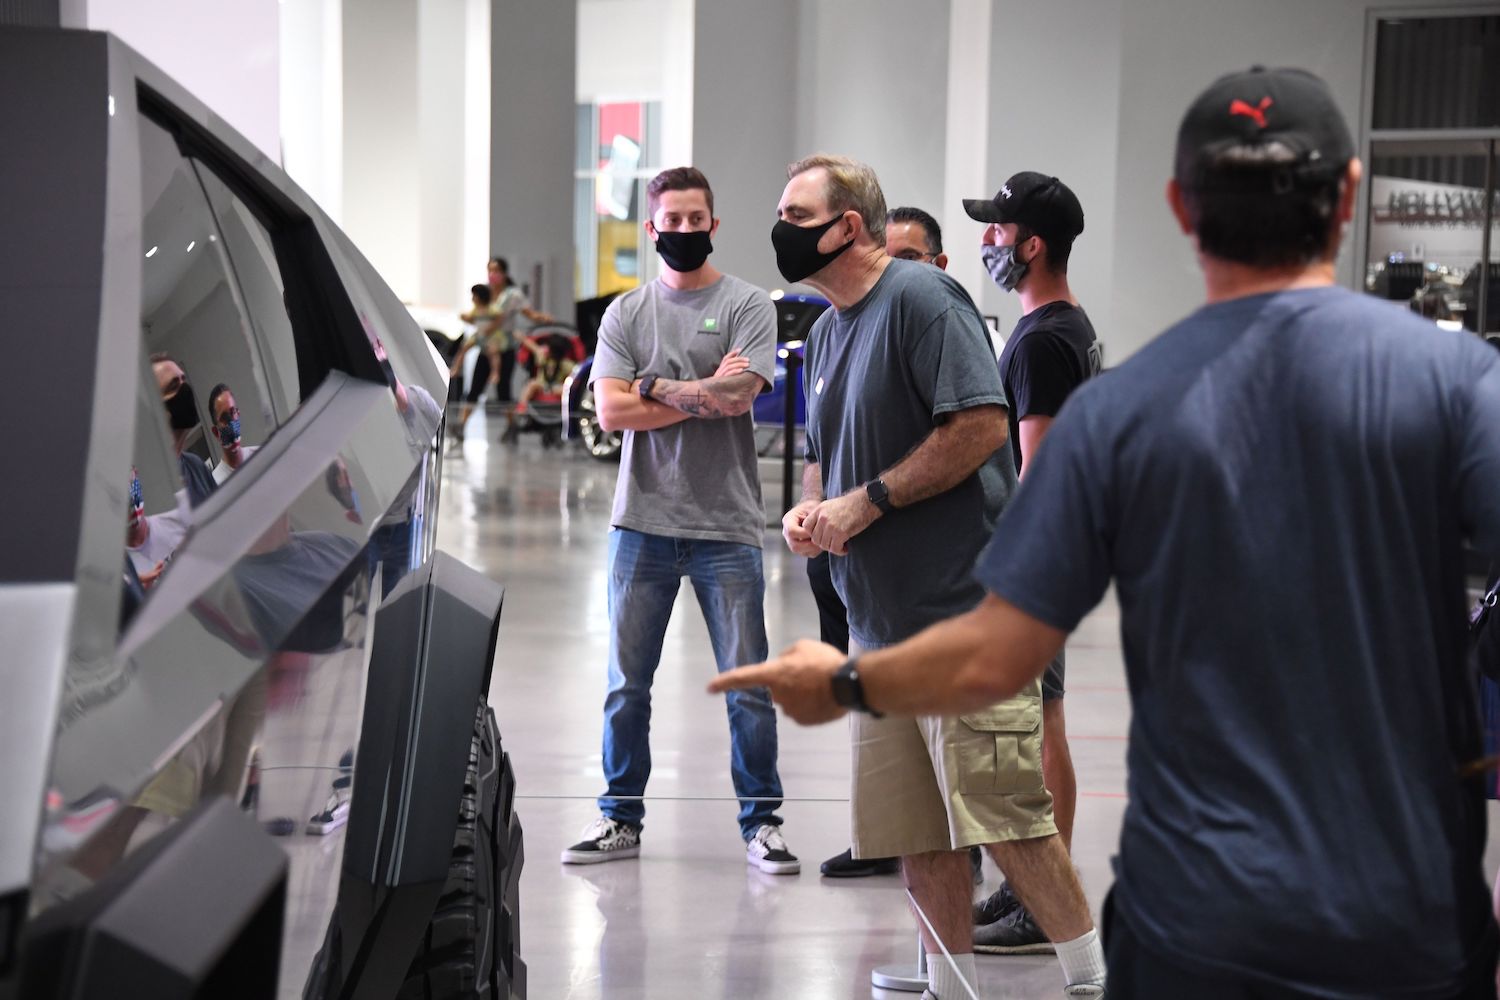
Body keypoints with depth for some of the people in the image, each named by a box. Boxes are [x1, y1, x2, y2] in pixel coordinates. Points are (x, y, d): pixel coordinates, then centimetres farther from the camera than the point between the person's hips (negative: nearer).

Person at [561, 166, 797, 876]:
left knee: (747, 685, 0)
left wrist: (655, 384, -4)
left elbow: (737, 398, -13)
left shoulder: (747, 305, 3)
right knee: (626, 682, 8)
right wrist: (701, 393, -8)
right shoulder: (626, 313, 11)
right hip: (643, 523, 3)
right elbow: (612, 411, -3)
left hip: (726, 528, -2)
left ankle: (761, 821, 13)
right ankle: (621, 818, 20)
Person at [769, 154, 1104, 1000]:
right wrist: (809, 510, 5)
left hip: (969, 610, -9)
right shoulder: (828, 332, 17)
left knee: (1006, 815, -6)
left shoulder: (920, 297, -11)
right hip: (881, 619, 9)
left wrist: (867, 502, -16)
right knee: (918, 833, 11)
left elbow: (983, 424, -19)